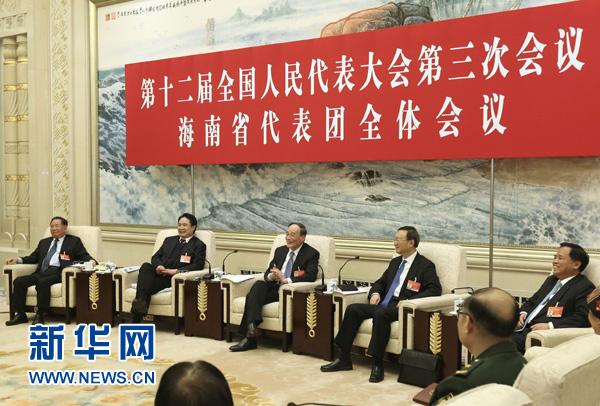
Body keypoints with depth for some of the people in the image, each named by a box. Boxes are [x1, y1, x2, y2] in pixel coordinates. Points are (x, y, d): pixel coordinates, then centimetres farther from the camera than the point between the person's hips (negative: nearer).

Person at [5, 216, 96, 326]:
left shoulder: (74, 241, 16)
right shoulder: (44, 242, 31)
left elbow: (83, 256, 7)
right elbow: (34, 257, 29)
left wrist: (91, 261, -16)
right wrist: (18, 259, 12)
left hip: (58, 273, -5)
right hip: (41, 272, 5)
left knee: (43, 282, -35)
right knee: (19, 281, -18)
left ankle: (40, 315, -25)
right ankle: (21, 314, -13)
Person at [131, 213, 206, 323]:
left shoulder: (199, 245, 12)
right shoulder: (169, 240, 29)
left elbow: (198, 265, -3)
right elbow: (155, 257, 22)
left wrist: (176, 271, -15)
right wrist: (158, 266, -5)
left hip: (174, 277, -4)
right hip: (159, 272, 4)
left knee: (150, 285, -32)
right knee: (145, 266, -31)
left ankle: (137, 319, -41)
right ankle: (140, 301, -51)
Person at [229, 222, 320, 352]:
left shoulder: (311, 254, 2)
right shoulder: (280, 251, 20)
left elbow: (311, 276, -14)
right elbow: (267, 273, 17)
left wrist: (286, 280, -23)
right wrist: (271, 276, -10)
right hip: (274, 288, 6)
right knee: (259, 284, -29)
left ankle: (248, 338, -29)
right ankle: (251, 326, -39)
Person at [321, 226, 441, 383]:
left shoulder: (425, 265, 1)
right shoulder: (395, 262, 24)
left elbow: (435, 289, -11)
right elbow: (380, 282, 30)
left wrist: (410, 301, -21)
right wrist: (375, 293, 6)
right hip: (383, 304, 7)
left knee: (381, 314, -37)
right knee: (353, 309, -14)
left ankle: (377, 364, -31)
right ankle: (344, 359, -13)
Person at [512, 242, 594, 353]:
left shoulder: (585, 287, -3)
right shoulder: (551, 280, 24)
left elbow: (584, 318, -16)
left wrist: (550, 326, -21)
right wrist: (523, 313, 8)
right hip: (523, 327, 8)